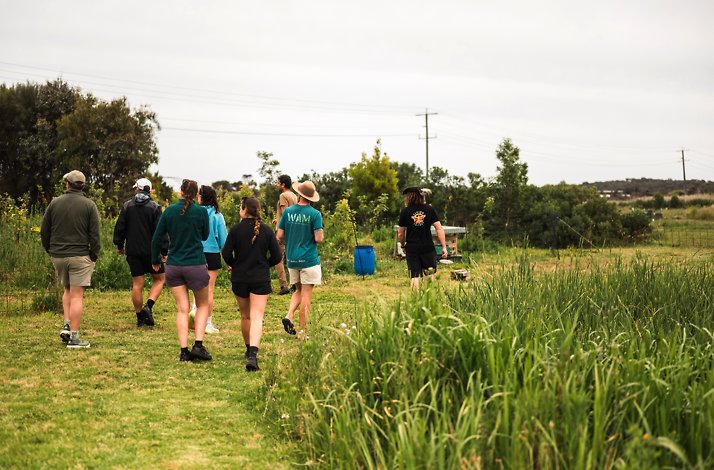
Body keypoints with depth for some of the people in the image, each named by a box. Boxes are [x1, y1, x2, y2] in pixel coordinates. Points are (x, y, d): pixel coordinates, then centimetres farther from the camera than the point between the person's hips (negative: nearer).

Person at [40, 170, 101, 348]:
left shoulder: (54, 203, 5)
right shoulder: (89, 205, -4)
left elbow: (44, 231, 7)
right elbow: (94, 235, -7)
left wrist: (50, 251, 17)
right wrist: (94, 256, 2)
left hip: (58, 256, 3)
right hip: (80, 256, -3)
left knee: (67, 290, 23)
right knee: (77, 295, -2)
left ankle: (67, 325, 9)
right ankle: (74, 337, -3)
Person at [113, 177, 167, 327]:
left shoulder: (127, 206, 3)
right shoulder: (155, 207, -5)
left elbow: (120, 228, 5)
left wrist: (119, 245, 18)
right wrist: (164, 251, -3)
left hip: (133, 251, 3)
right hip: (151, 251, -3)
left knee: (137, 284, 7)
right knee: (159, 278, 12)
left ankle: (140, 317, 10)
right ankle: (149, 305, -10)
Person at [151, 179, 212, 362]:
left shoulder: (169, 211, 0)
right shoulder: (201, 211, -7)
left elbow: (157, 238, 4)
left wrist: (155, 260, 17)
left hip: (173, 266, 2)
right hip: (196, 265, -2)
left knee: (182, 309, 7)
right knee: (203, 305, 14)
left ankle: (184, 351, 1)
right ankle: (198, 345, 0)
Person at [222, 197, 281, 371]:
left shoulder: (236, 229, -7)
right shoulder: (267, 230, -3)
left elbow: (226, 253, -9)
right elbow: (277, 256, -2)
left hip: (239, 278, 1)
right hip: (261, 279, 0)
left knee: (245, 316, 18)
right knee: (257, 318, -5)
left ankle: (249, 349, 34)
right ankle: (253, 353, -24)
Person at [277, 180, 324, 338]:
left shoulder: (288, 211, 1)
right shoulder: (314, 214, -10)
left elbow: (280, 236, 3)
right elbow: (319, 238, -14)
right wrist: (321, 236, 8)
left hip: (292, 259, 4)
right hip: (309, 259, -4)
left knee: (298, 290, 21)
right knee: (306, 295, 2)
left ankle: (289, 316, 0)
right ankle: (302, 331, 3)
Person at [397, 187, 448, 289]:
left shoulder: (405, 212, -2)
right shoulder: (430, 209, 1)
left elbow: (400, 233, 3)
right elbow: (439, 228, -4)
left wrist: (403, 246, 20)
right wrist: (444, 247, -1)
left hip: (412, 248, -1)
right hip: (428, 247, 1)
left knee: (415, 277, 3)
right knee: (431, 274, 14)